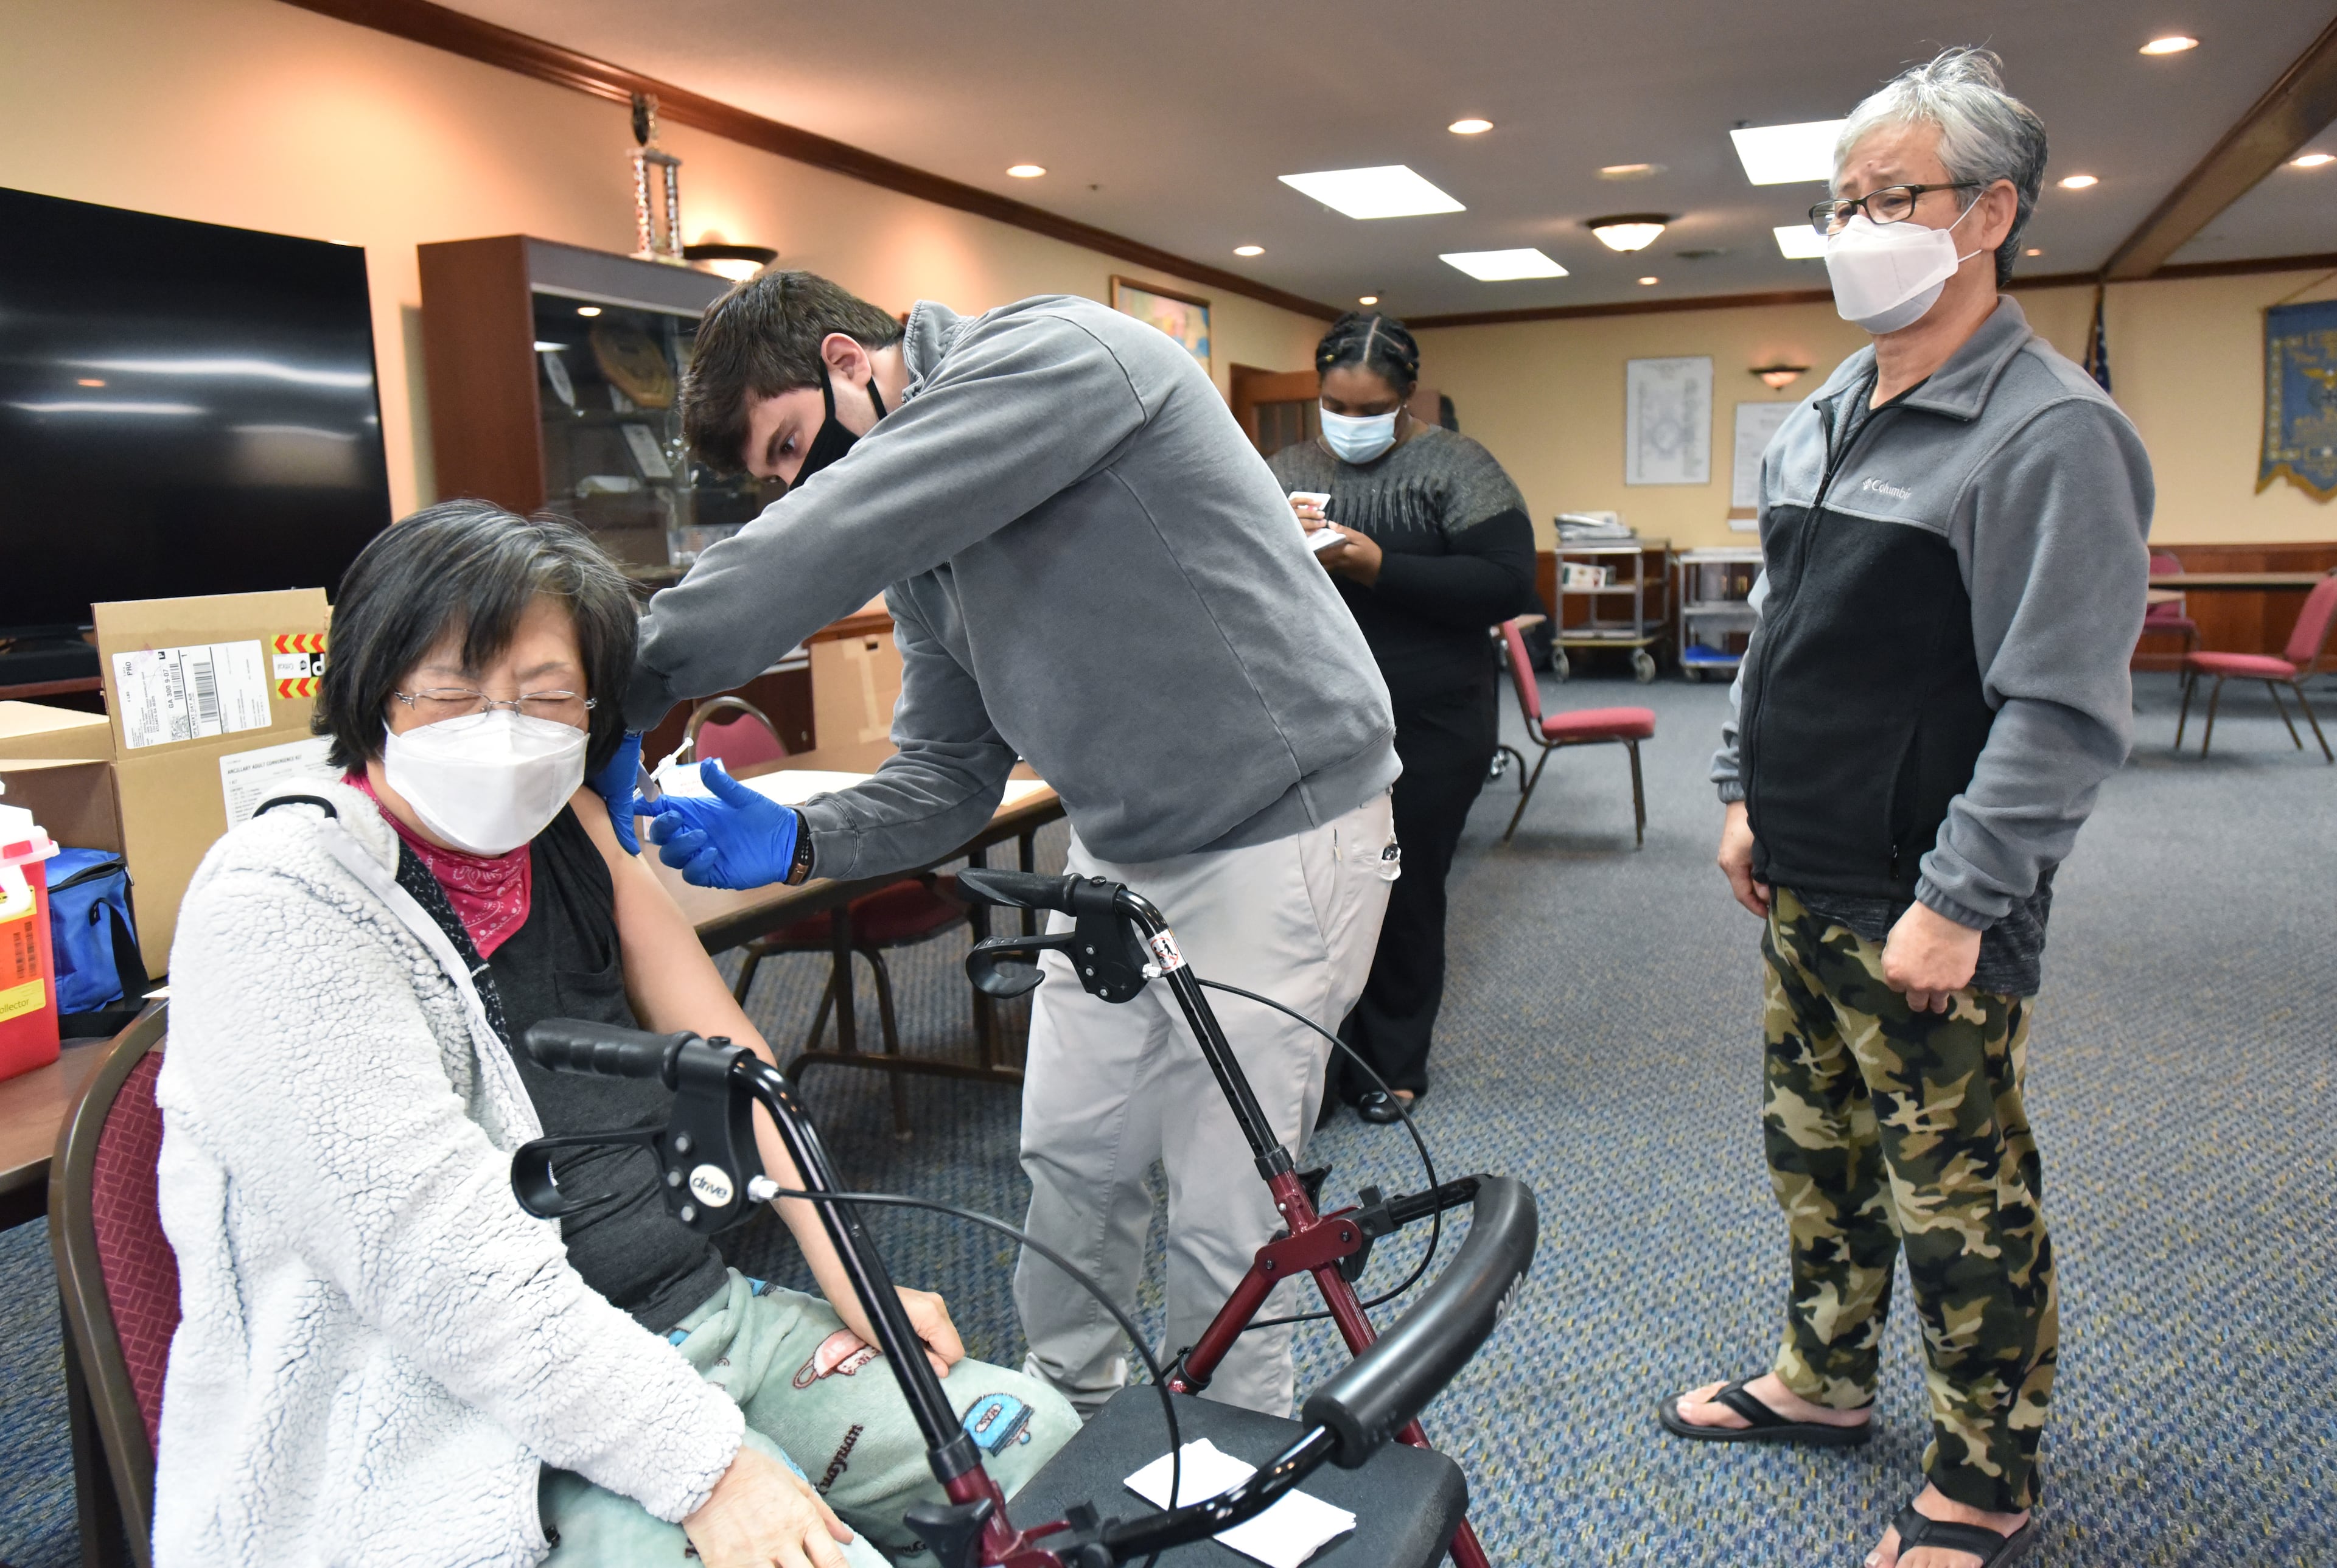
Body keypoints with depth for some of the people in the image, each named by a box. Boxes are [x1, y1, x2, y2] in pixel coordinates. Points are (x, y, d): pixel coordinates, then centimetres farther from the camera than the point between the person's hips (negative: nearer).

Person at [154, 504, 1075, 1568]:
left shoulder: (573, 835, 7)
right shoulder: (280, 908, -15)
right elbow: (432, 1251, -22)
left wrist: (854, 1284, -1)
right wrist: (705, 1463, -25)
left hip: (712, 1322, 7)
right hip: (493, 1433, -7)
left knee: (1044, 1443, 0)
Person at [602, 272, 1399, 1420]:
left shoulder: (1051, 353, -18)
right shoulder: (920, 554, 8)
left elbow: (829, 541, -31)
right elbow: (949, 773, 9)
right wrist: (797, 842, -10)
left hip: (1279, 835, -8)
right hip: (1121, 850, 8)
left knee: (1222, 1215, 0)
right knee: (1070, 1161, 15)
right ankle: (1065, 1419, 39)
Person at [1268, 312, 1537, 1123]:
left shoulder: (1453, 466, 0)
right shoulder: (1284, 472, 11)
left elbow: (1508, 585, -11)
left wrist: (1379, 567, -19)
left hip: (1428, 732, -2)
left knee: (1407, 894, 7)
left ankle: (1395, 1061, 25)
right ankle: (1314, 1063, 15)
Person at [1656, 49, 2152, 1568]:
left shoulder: (2051, 431, -16)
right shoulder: (1827, 414, 11)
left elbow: (2063, 710, -20)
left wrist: (1958, 903, -21)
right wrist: (1746, 792, 15)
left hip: (1928, 912, -8)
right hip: (1805, 879, 8)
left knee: (1959, 1205, 5)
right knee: (1817, 1147, 21)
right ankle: (1825, 1378, 42)